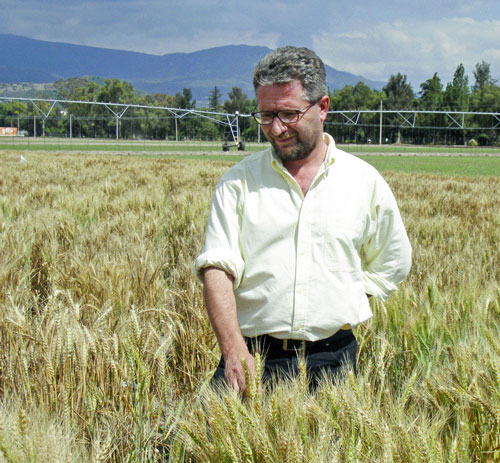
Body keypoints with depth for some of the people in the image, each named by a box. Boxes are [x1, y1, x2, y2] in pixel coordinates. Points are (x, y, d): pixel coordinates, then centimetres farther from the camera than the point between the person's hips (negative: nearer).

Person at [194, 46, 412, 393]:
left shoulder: (365, 181, 7)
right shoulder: (238, 182, 3)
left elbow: (392, 266, 19)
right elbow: (217, 268, -7)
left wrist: (341, 308, 6)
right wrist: (234, 351, -22)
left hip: (331, 361, 1)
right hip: (252, 359, -1)